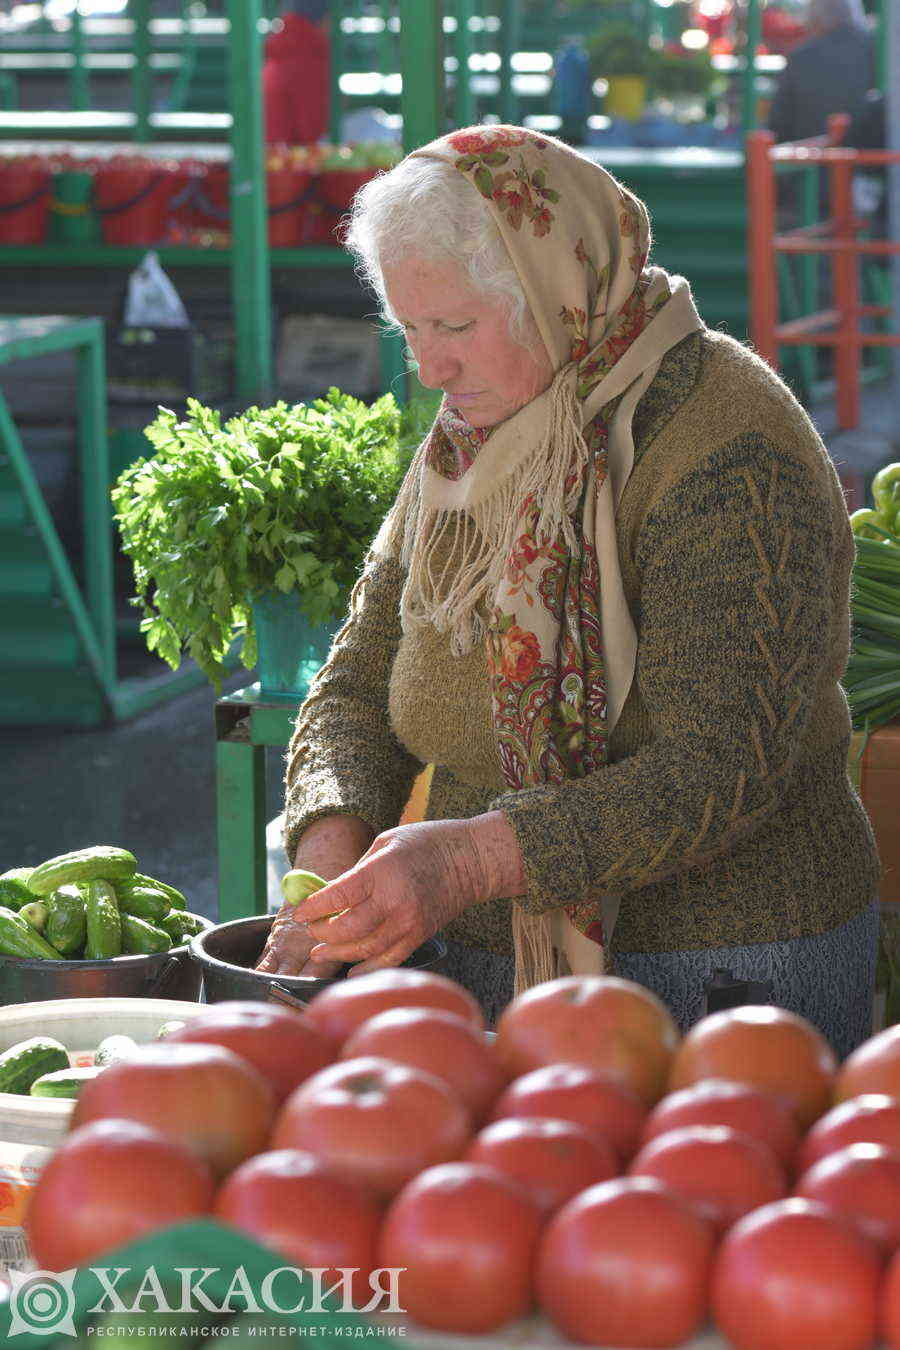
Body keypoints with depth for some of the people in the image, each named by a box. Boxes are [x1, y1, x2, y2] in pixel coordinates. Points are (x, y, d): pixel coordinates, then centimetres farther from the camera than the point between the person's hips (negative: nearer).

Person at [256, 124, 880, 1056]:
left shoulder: (728, 457, -15)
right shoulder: (463, 452, 10)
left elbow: (725, 769, -24)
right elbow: (357, 688, 10)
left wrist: (474, 858, -34)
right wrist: (331, 850, -12)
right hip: (500, 976, 6)